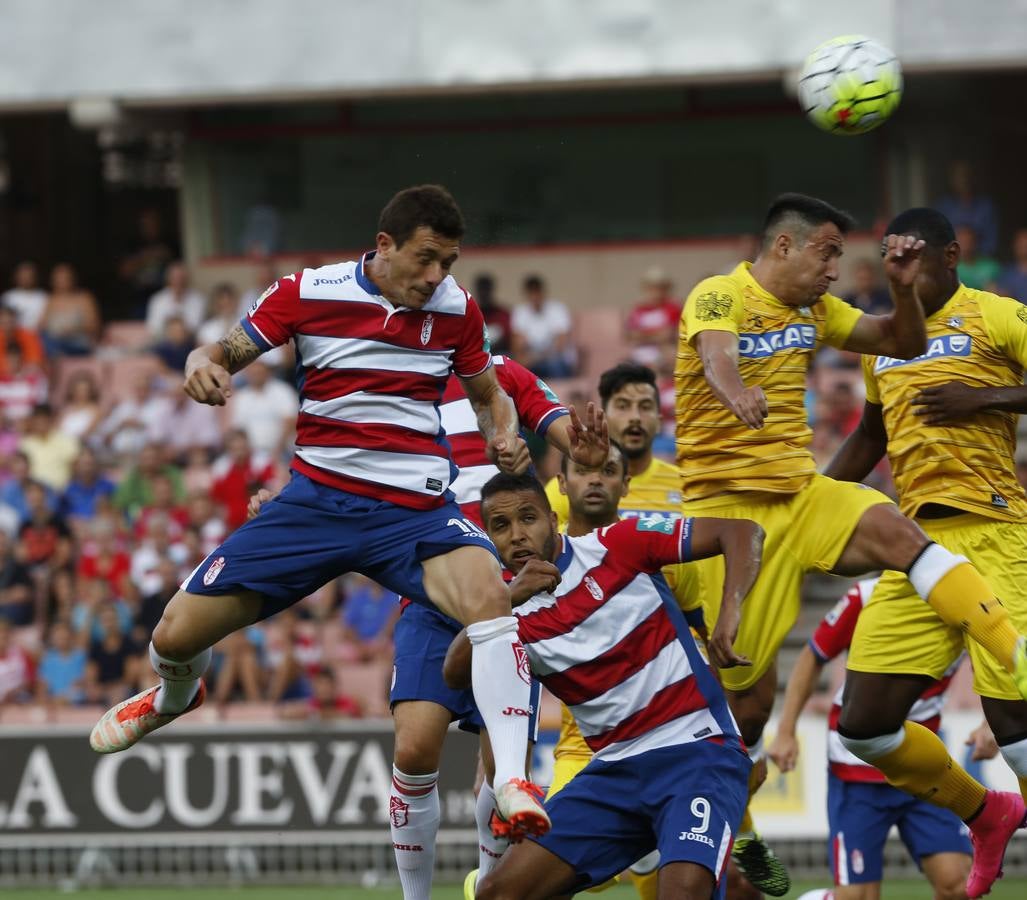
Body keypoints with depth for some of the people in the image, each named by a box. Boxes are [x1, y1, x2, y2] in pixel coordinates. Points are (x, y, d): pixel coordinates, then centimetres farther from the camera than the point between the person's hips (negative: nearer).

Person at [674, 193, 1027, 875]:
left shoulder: (813, 310, 13)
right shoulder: (720, 297, -9)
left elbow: (904, 344, 19)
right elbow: (715, 357, -32)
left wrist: (903, 285, -2)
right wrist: (735, 392, -55)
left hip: (801, 493, 5)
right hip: (729, 504, -5)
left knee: (895, 531, -26)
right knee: (748, 692, -4)